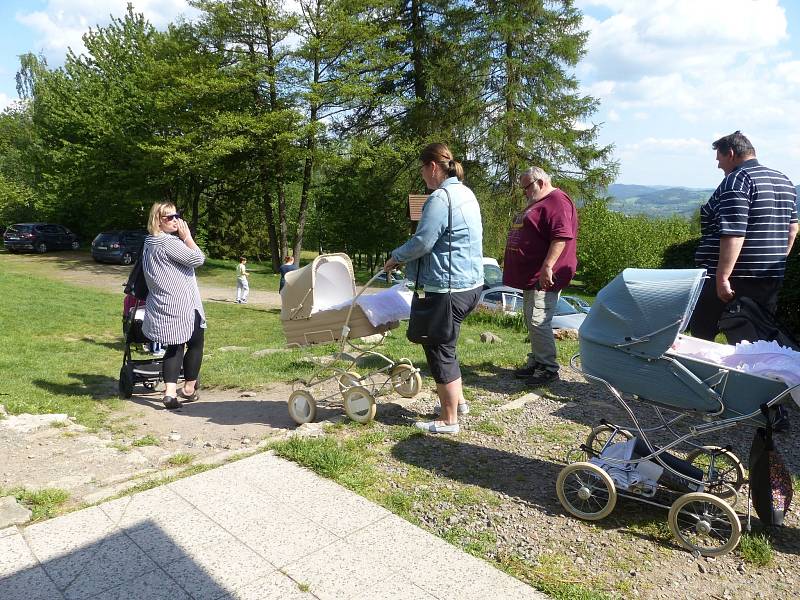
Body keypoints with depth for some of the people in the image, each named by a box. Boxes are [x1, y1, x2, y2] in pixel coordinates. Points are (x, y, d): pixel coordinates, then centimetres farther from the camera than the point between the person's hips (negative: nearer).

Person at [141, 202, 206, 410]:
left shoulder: (150, 242, 14)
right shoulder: (168, 242, -17)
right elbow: (198, 259, -17)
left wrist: (182, 238, 10)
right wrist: (187, 236, -9)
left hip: (163, 305, 9)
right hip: (181, 305, -9)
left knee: (174, 347, 12)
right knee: (196, 344, 10)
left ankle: (170, 392, 1)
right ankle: (189, 388, 21)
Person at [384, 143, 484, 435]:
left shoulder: (440, 198, -17)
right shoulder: (465, 193, 15)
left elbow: (422, 243, -20)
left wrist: (396, 257, -3)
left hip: (448, 287, -10)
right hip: (471, 282, 10)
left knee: (439, 351, 1)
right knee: (444, 346, 23)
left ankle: (448, 420, 12)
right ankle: (457, 400, 34)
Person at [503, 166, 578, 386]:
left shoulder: (557, 201, -11)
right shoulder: (537, 203, 23)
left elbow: (562, 236, -23)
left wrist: (547, 266, -28)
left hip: (543, 278, -11)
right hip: (530, 276, 11)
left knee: (538, 322, -11)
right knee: (531, 321, 14)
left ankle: (548, 368, -2)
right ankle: (535, 363, 23)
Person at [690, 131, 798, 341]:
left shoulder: (737, 180, -13)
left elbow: (733, 233, -23)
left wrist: (723, 277, -24)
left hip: (736, 278, -9)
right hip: (772, 281, 9)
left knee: (701, 336, 1)